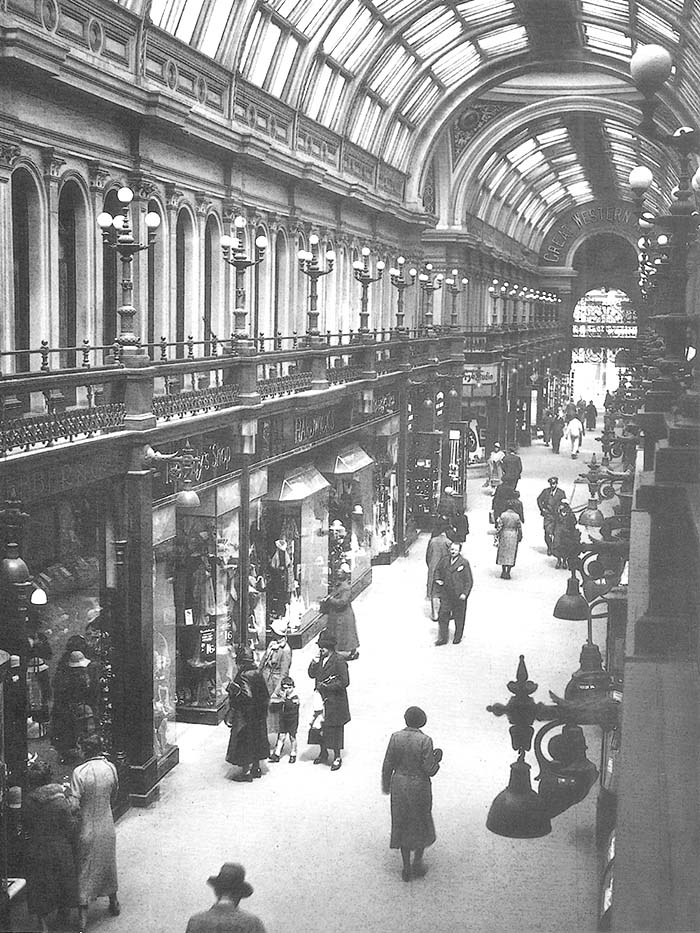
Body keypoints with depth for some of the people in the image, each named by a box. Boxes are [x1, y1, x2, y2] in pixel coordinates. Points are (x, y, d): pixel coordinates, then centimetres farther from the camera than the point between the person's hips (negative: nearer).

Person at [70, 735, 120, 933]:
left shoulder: (79, 772, -23)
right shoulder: (110, 768, -7)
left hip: (87, 830, -4)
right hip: (107, 828, 5)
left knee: (84, 871, 8)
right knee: (108, 864, 23)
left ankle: (83, 916, 12)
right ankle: (113, 903, 39)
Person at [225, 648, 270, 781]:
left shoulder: (242, 676, -20)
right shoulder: (258, 674, 3)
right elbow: (265, 695, 8)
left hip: (244, 715, -8)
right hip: (258, 715, 8)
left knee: (243, 742, 2)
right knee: (256, 740, 18)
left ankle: (246, 771, 7)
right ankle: (256, 768, 28)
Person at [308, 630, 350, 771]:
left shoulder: (339, 662, -15)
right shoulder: (320, 660, 6)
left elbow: (344, 682, -19)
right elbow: (311, 674, 9)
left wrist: (326, 686, -17)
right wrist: (314, 662, -8)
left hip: (335, 703, -7)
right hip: (321, 701, 7)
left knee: (334, 730, 2)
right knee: (321, 728, 15)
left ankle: (337, 757, 14)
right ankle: (323, 753, 32)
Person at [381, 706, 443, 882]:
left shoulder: (395, 737, -10)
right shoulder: (425, 741, -19)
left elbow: (388, 766, -5)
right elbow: (430, 770, -18)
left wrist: (386, 785, 12)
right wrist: (437, 759, 2)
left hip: (399, 786, 2)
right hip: (419, 787, -2)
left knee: (403, 824, 17)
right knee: (422, 823, 20)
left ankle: (406, 868, 22)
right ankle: (417, 864, 24)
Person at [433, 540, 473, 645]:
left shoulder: (464, 563, -8)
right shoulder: (444, 561, 4)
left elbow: (469, 581, -7)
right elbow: (438, 571, 24)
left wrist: (465, 593, -15)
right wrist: (437, 579, 4)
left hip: (459, 596, -3)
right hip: (446, 595, 3)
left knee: (459, 618, 9)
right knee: (442, 617, 2)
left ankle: (458, 637, 26)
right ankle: (443, 638, 12)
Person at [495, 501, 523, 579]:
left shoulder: (503, 515, -8)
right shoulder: (516, 516, -4)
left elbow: (499, 526, -9)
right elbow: (519, 528, 0)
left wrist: (497, 534, 0)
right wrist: (520, 537, 11)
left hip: (504, 535, -1)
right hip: (513, 536, 1)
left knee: (503, 553, 13)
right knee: (511, 554, 6)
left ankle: (503, 572, 14)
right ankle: (508, 573, 4)